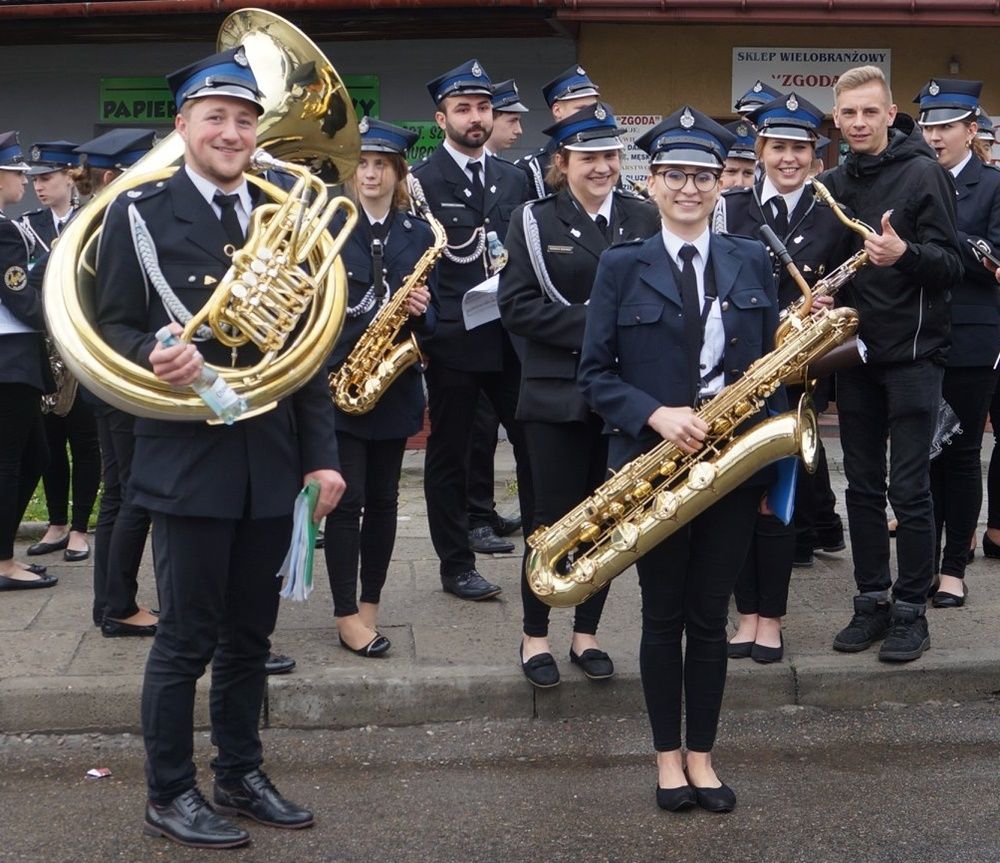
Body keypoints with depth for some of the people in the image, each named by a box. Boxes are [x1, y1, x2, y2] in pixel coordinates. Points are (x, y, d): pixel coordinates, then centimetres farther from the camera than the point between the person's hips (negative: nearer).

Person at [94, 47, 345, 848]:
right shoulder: (139, 211, -3)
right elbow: (110, 330, -4)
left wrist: (322, 453, 5)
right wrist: (154, 357, -26)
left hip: (271, 462, 5)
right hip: (189, 458, -4)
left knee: (249, 634, 15)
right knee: (187, 638, 3)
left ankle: (241, 774, 30)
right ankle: (169, 795, 18)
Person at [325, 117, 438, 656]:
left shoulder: (418, 234, 9)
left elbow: (432, 317, 10)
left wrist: (421, 310, -13)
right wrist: (318, 369, -13)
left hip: (394, 385, 3)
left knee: (383, 500, 9)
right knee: (347, 501, -4)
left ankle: (370, 604, 22)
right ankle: (347, 615, 5)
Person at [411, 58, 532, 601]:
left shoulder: (514, 180, 12)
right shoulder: (420, 182, -3)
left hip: (511, 337, 4)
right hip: (451, 339, -4)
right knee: (449, 454, 6)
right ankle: (457, 565, 18)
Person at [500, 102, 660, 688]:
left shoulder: (645, 218, 5)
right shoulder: (535, 221, 0)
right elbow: (517, 306, -8)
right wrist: (590, 325, -17)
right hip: (558, 393, -2)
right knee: (555, 517, 2)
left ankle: (587, 633, 23)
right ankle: (536, 636, 17)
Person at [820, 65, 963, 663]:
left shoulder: (924, 173, -7)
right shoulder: (833, 184, 10)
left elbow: (951, 267, -11)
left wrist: (905, 253, -29)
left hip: (912, 354, -5)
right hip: (855, 351, 6)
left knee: (910, 489, -3)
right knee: (864, 485, 10)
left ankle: (911, 610, 9)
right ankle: (872, 602, 20)